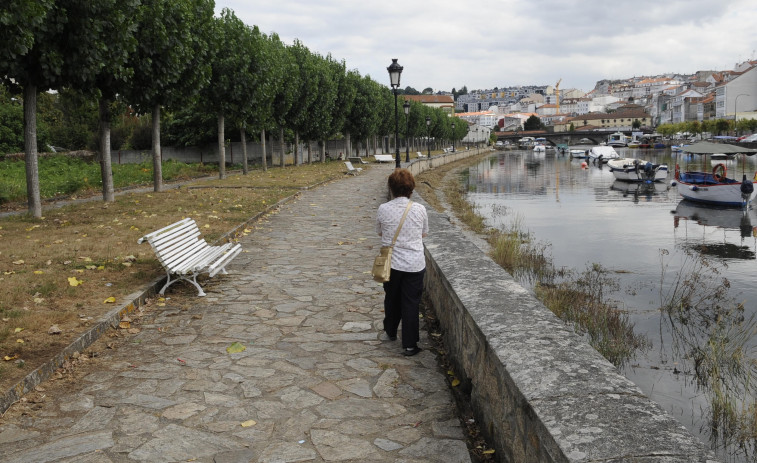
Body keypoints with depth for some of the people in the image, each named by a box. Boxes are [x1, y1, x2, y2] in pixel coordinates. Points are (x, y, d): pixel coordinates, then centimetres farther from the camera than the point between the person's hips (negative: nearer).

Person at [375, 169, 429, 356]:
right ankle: (409, 345, 9)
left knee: (391, 299, 21)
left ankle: (390, 332, 40)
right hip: (414, 265, -1)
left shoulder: (383, 209, -9)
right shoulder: (419, 209, -9)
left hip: (391, 263, 1)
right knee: (411, 304, 6)